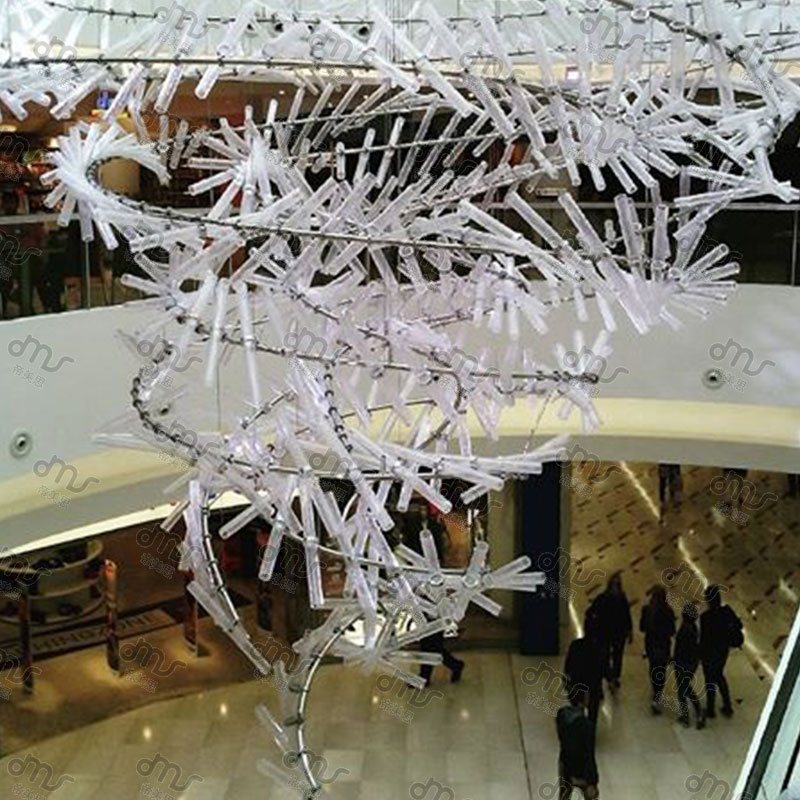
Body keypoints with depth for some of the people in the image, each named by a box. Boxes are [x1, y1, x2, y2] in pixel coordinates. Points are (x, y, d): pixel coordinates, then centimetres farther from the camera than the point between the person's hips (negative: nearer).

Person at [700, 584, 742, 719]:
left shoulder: (706, 617, -29)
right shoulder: (727, 611, -13)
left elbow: (704, 638, -22)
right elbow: (738, 625, -1)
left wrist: (700, 654, -7)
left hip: (710, 653, -5)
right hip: (723, 651, 5)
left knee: (710, 681, 15)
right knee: (720, 676, 28)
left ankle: (710, 711, 32)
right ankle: (727, 707, 35)